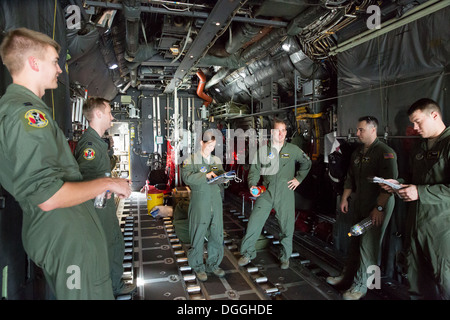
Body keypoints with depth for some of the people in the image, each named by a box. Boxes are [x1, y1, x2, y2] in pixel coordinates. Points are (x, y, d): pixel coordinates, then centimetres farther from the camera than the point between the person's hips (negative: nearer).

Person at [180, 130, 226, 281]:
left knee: (217, 235, 10)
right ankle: (198, 267, 21)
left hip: (216, 204, 5)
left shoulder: (217, 160, 16)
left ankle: (213, 264, 27)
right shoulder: (191, 160, -1)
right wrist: (205, 175, -24)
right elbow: (186, 177, -16)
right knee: (198, 236, 3)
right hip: (199, 205, -5)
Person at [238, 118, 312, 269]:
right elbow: (254, 170, 5)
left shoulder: (293, 149, 3)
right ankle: (248, 253, 15)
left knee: (287, 227, 7)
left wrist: (298, 178, 10)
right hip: (266, 193, 0)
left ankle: (285, 257, 29)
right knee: (254, 222, -4)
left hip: (285, 194, 0)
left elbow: (307, 162, 19)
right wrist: (252, 185, -12)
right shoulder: (263, 150, 2)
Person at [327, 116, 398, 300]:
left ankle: (360, 286, 9)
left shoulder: (385, 152, -14)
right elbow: (350, 178, 19)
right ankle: (348, 274, 29)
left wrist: (379, 208, -22)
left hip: (379, 204, -7)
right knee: (355, 241, 15)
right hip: (359, 203, 8)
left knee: (368, 245, -3)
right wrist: (344, 198, 14)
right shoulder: (357, 153, 12)